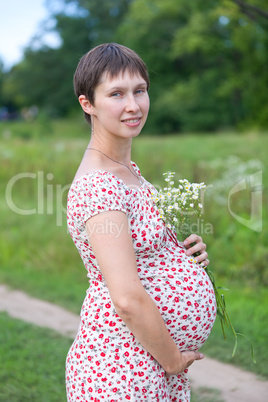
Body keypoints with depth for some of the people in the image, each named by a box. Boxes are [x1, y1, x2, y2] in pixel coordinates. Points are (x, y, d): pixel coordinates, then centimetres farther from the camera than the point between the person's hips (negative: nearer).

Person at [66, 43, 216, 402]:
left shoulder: (127, 171, 8)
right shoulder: (97, 186, -21)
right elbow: (127, 299, -27)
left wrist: (188, 249, 2)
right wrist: (173, 360, -14)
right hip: (122, 372, -9)